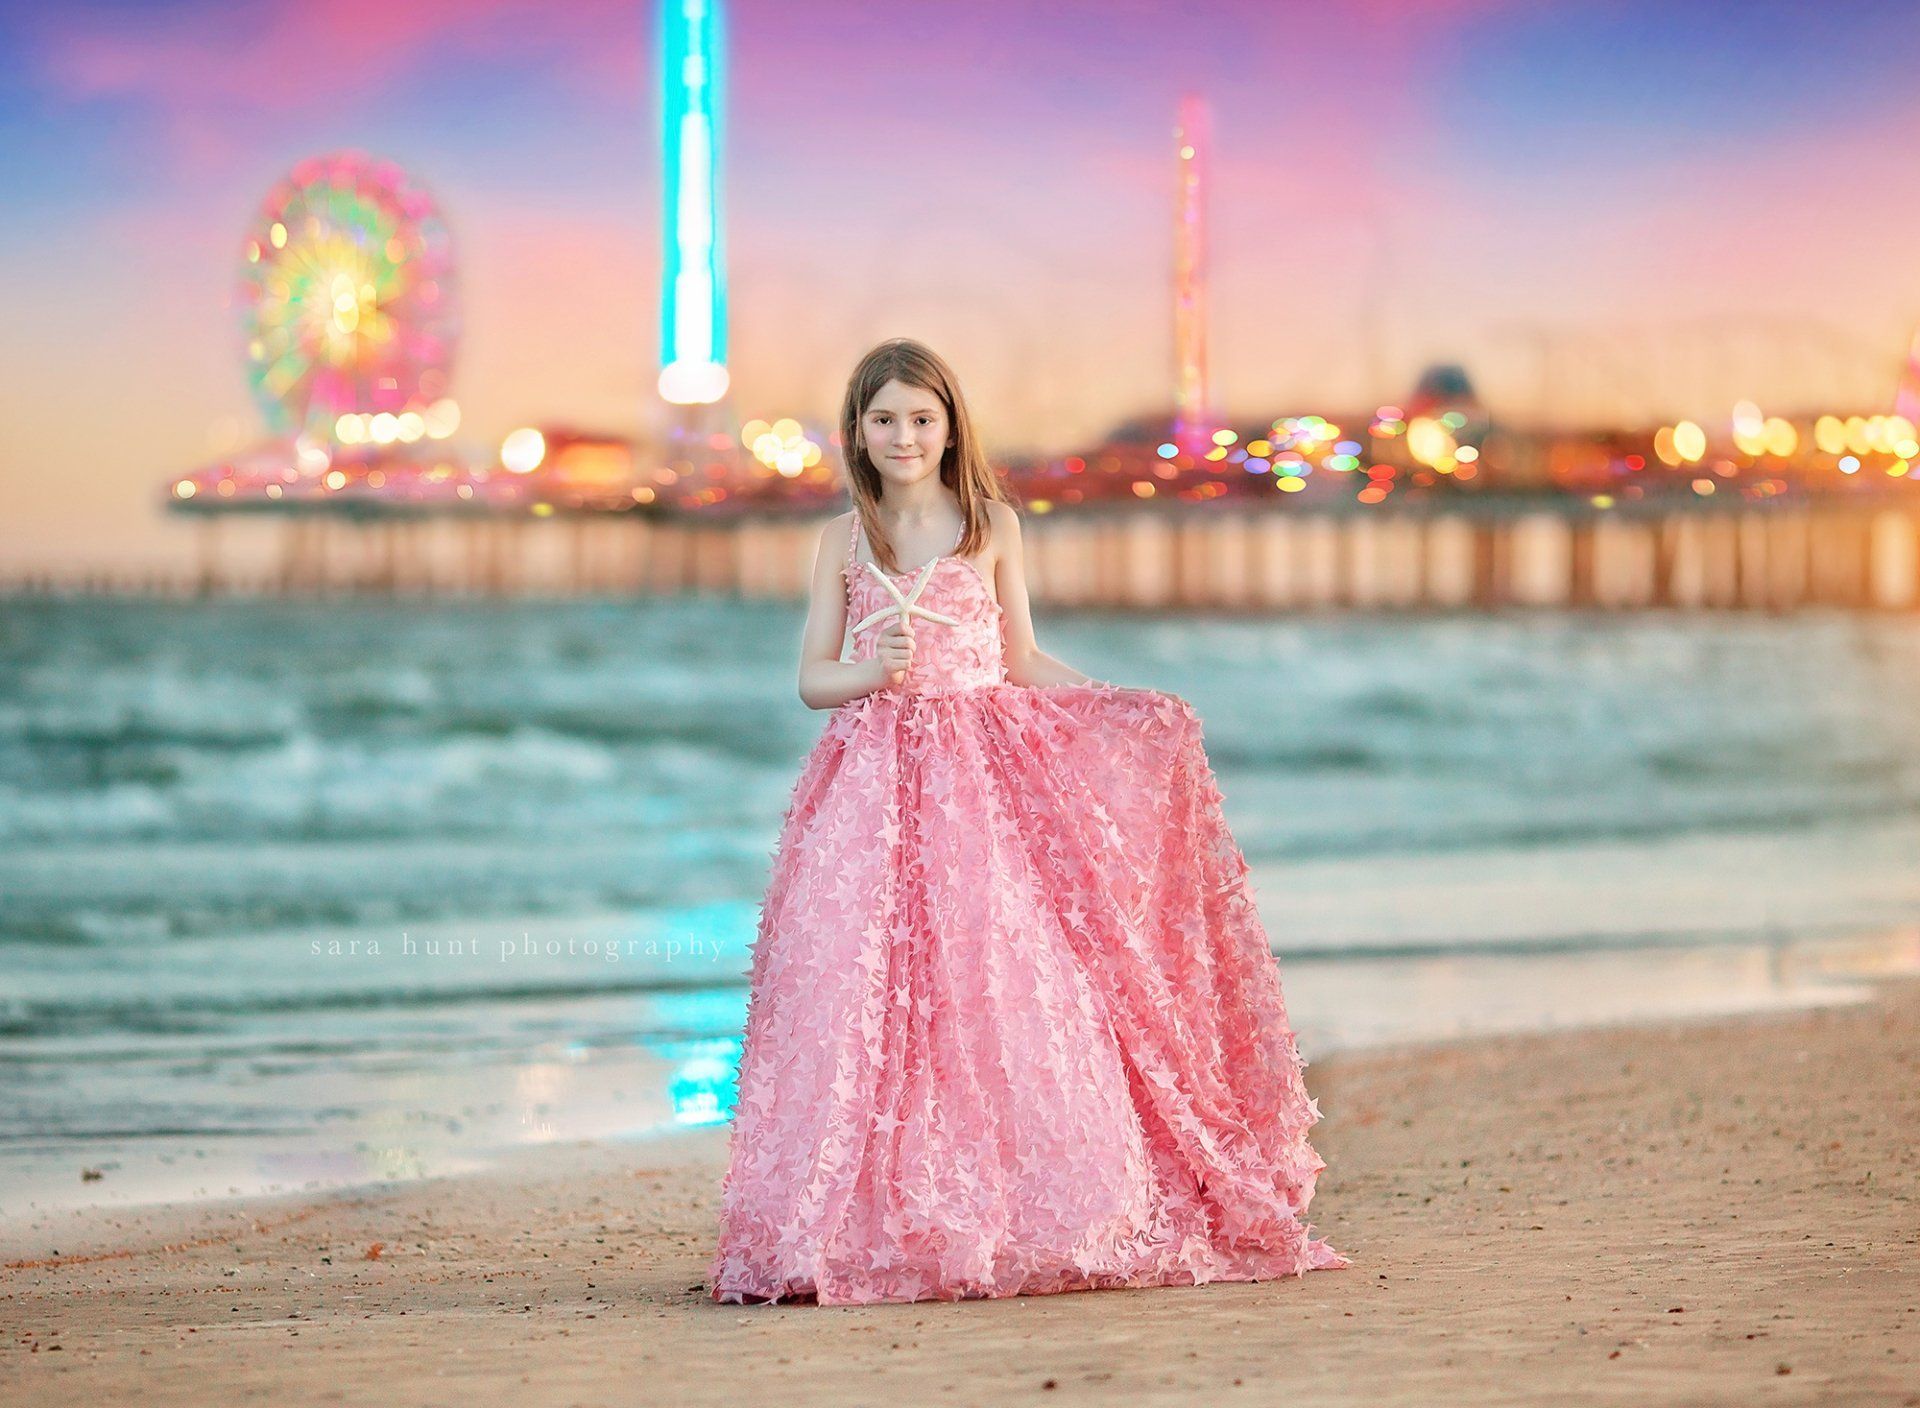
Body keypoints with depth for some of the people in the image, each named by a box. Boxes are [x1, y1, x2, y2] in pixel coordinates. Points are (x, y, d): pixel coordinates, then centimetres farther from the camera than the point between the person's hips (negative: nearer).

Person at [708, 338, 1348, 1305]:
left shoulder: (993, 526, 8)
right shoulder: (844, 540, 9)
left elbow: (1022, 662, 14)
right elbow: (814, 679, 8)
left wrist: (1126, 708, 4)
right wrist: (876, 672, -12)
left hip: (989, 775, 0)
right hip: (877, 785, 0)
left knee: (1003, 986, -8)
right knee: (871, 996, -8)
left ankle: (1022, 1218, -3)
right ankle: (878, 1225, -3)